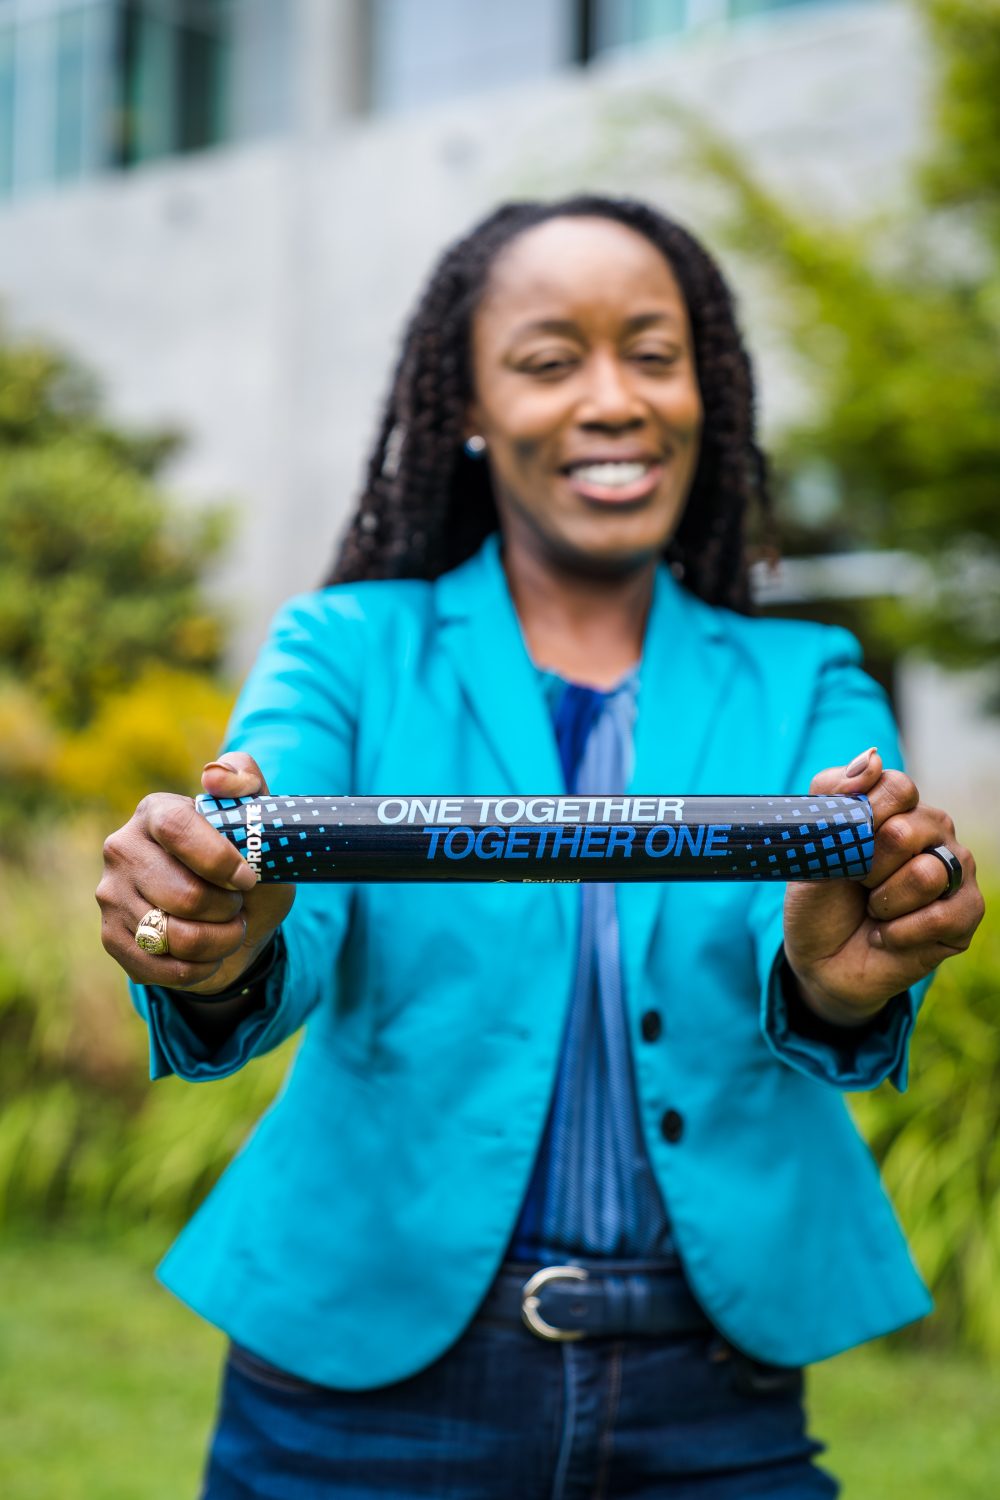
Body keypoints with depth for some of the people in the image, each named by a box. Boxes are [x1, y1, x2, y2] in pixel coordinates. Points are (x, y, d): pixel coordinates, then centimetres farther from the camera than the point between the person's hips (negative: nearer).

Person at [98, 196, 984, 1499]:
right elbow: (291, 925, -14)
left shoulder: (804, 682, 6)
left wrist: (836, 980, -37)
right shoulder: (349, 649, 4)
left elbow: (812, 927, -13)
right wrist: (219, 963, -37)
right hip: (371, 1368, -1)